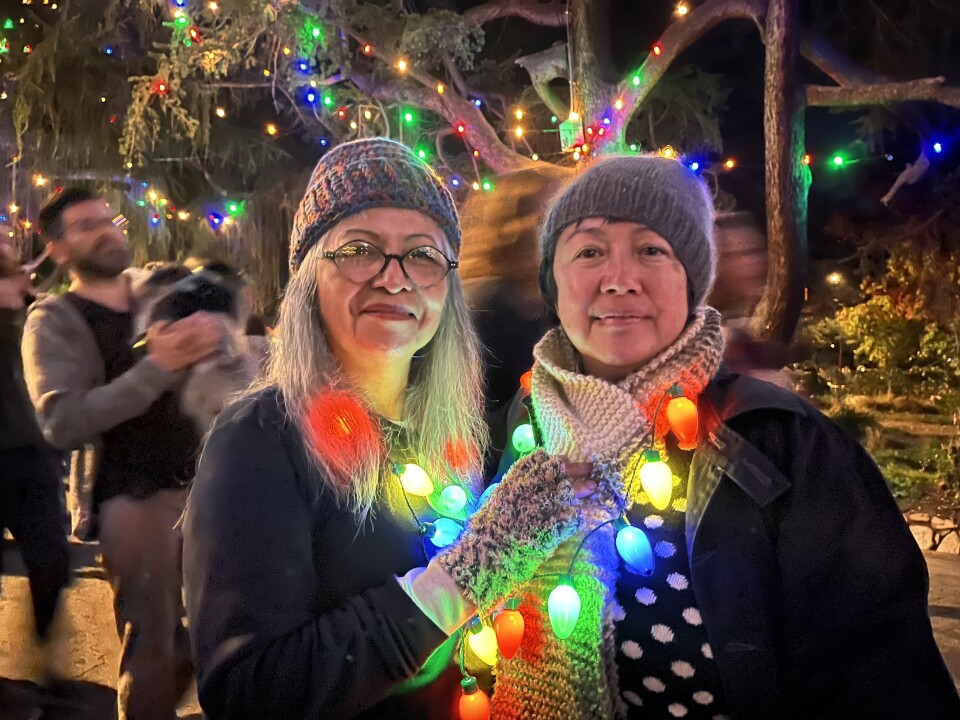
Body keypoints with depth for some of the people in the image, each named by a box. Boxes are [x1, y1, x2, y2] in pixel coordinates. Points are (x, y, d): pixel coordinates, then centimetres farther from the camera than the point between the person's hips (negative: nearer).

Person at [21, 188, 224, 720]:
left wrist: (211, 336, -8)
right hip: (134, 497, -5)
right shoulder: (54, 320, -5)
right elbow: (62, 424, -20)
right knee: (152, 643, 1)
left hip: (200, 479, 5)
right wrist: (158, 367, -25)